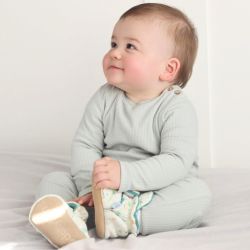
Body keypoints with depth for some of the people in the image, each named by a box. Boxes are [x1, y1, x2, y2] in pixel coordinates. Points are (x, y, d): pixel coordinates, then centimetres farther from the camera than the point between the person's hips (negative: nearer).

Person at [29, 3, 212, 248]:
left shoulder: (177, 108, -12)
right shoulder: (104, 99, 1)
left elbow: (177, 162, -24)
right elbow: (84, 145, -3)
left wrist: (125, 175, -37)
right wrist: (90, 185, -22)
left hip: (157, 193, -3)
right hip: (105, 192, 4)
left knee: (199, 192, -30)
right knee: (52, 180, -11)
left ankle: (125, 217, -43)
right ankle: (71, 218, -43)